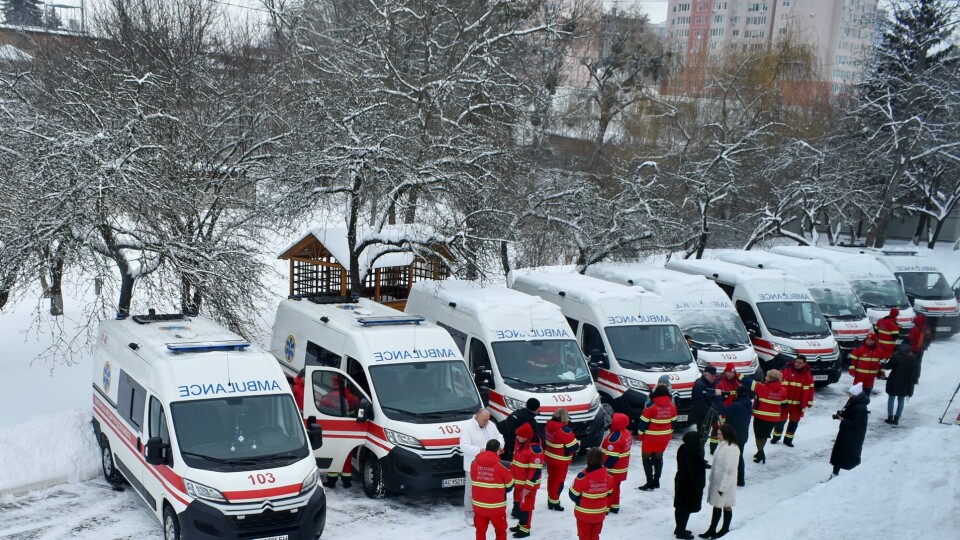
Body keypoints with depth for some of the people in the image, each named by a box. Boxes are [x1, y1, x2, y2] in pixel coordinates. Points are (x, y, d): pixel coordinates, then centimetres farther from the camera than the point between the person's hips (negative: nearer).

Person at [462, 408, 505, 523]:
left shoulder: (491, 425, 5)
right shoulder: (467, 427, -16)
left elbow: (499, 437, 14)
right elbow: (464, 446, -23)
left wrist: (499, 445, -10)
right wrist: (480, 451, -32)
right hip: (473, 466, -6)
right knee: (471, 491, 3)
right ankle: (469, 515, 15)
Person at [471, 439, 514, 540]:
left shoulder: (474, 463, -4)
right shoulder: (500, 465, -15)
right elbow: (510, 484, -3)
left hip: (478, 504, 3)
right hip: (496, 506, -3)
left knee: (480, 530, 14)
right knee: (500, 530, 13)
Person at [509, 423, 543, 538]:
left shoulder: (535, 449, -25)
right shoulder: (519, 444, 3)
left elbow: (536, 470, -25)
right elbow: (514, 462, 17)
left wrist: (528, 486, -22)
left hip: (528, 485, -9)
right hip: (518, 483, 9)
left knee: (525, 506, 1)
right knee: (518, 504, 20)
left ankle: (525, 529, 12)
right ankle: (521, 524, 36)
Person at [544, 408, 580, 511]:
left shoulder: (550, 426, -3)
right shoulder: (564, 430, -27)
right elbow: (574, 446, -21)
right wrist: (578, 443, 1)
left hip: (550, 457, 7)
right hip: (561, 461, -7)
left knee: (551, 478, 20)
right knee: (558, 481, 6)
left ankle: (550, 500, 33)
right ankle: (554, 503, 13)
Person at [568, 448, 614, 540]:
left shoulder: (582, 477, -25)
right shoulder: (608, 476, -10)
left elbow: (573, 495, -13)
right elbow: (609, 495, 4)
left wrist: (578, 501, 8)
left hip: (584, 513, -4)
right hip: (600, 513, 4)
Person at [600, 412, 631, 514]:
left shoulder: (614, 438, -30)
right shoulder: (626, 433, 1)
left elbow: (612, 457, -27)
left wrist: (605, 468, -19)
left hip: (613, 469, -9)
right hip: (621, 468, 9)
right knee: (615, 487, 21)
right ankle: (614, 506, 30)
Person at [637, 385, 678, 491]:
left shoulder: (651, 407, -17)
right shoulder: (672, 407, -2)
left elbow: (644, 422, -13)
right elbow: (673, 422, 7)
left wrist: (640, 435, -1)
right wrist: (669, 434, 18)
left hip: (651, 437, -5)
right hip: (665, 437, 5)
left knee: (646, 458, 6)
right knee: (658, 457, 18)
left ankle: (650, 482, 0)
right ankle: (656, 481, 23)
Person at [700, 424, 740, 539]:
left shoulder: (732, 449, -24)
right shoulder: (722, 445, 4)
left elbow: (729, 470, -23)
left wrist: (723, 487, -20)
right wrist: (712, 479, 14)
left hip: (725, 484, -8)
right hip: (716, 482, 8)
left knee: (726, 506, 10)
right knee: (716, 506, 15)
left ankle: (725, 529, 25)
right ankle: (712, 529, 23)